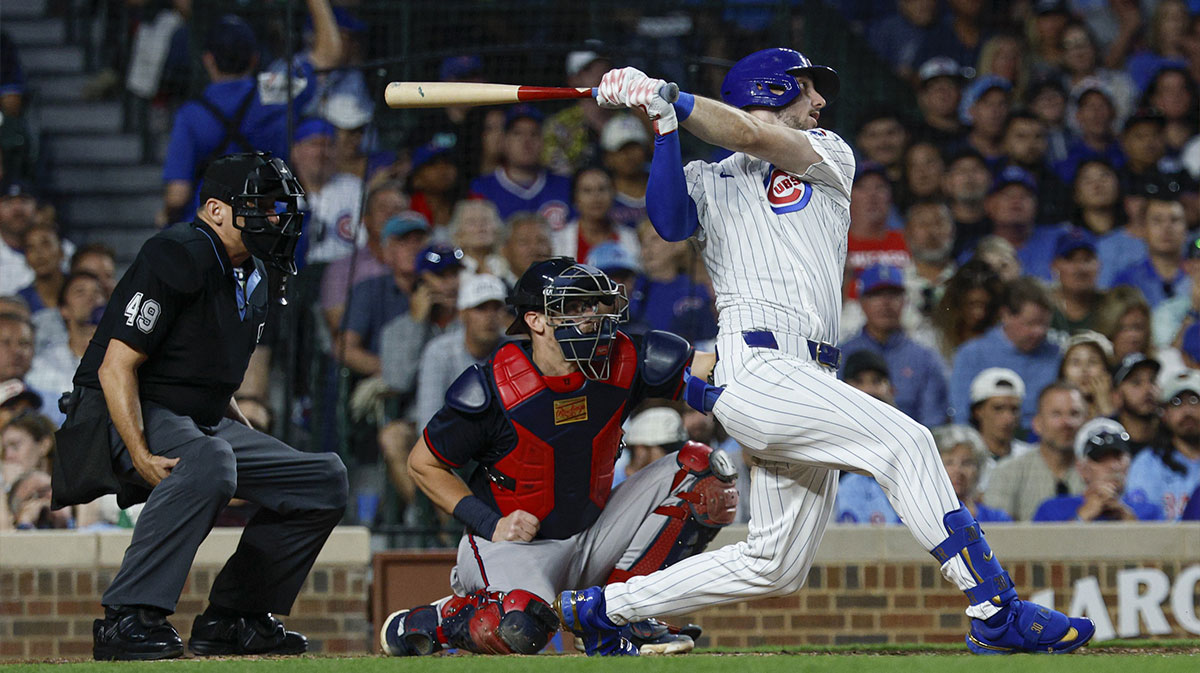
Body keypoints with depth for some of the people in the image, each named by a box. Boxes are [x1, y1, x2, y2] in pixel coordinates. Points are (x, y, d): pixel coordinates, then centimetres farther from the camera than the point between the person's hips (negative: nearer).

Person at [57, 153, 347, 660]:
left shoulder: (251, 279, 15)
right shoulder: (177, 258, -15)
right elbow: (116, 367, -21)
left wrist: (255, 445, 13)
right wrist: (142, 457, -30)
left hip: (203, 423, 10)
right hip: (119, 420, -10)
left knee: (323, 479, 4)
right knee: (208, 460, -40)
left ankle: (232, 619, 6)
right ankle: (127, 618, -40)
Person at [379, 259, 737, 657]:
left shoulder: (621, 363, -8)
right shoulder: (491, 390, -19)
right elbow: (423, 464, -7)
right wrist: (490, 524, -17)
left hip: (590, 534, 6)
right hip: (512, 542, -5)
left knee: (700, 469, -9)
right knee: (519, 631, -37)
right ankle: (424, 623, -2)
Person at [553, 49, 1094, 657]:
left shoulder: (829, 156, 22)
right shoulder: (708, 181, 15)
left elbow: (754, 138, 3)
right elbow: (669, 220, -8)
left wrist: (668, 96, -3)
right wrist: (664, 124, -16)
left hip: (808, 381, 6)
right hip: (755, 369, -6)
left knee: (775, 565, 7)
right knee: (903, 442, -22)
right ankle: (998, 615, -26)